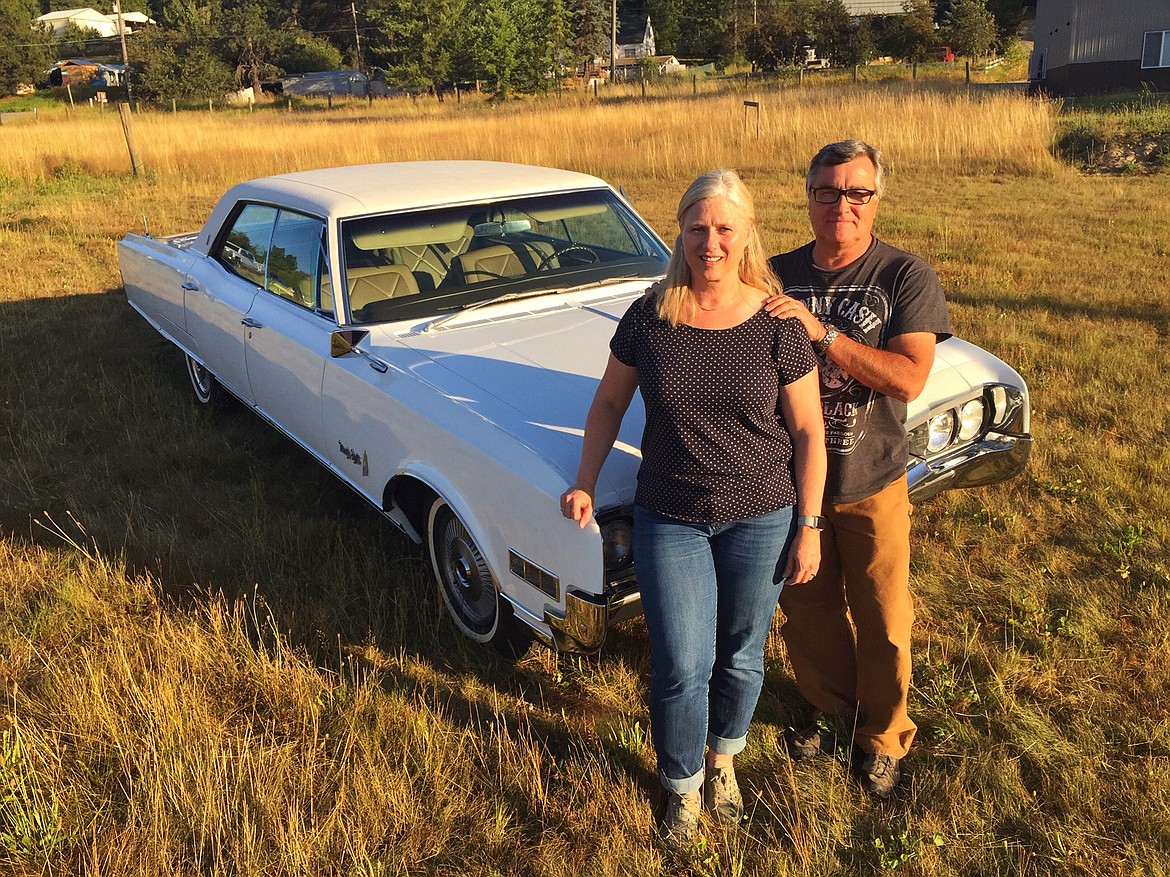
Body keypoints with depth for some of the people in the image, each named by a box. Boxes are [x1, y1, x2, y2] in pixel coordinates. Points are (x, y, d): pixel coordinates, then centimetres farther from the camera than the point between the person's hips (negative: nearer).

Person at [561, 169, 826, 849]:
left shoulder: (778, 324, -10)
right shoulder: (649, 317, -7)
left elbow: (808, 430, -4)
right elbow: (609, 404, 6)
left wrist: (808, 528, -4)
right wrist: (586, 484, -2)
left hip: (761, 519, 0)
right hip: (669, 520, 0)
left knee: (741, 657, 16)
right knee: (681, 669, 4)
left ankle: (724, 757, 46)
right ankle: (684, 785, 32)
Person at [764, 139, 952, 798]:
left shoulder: (907, 276, -11)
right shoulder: (780, 274, -1)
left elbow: (909, 378, -23)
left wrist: (821, 330, -29)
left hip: (873, 482, -3)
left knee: (882, 620, 10)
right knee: (807, 608, 18)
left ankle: (884, 737, 34)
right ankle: (828, 706, 43)